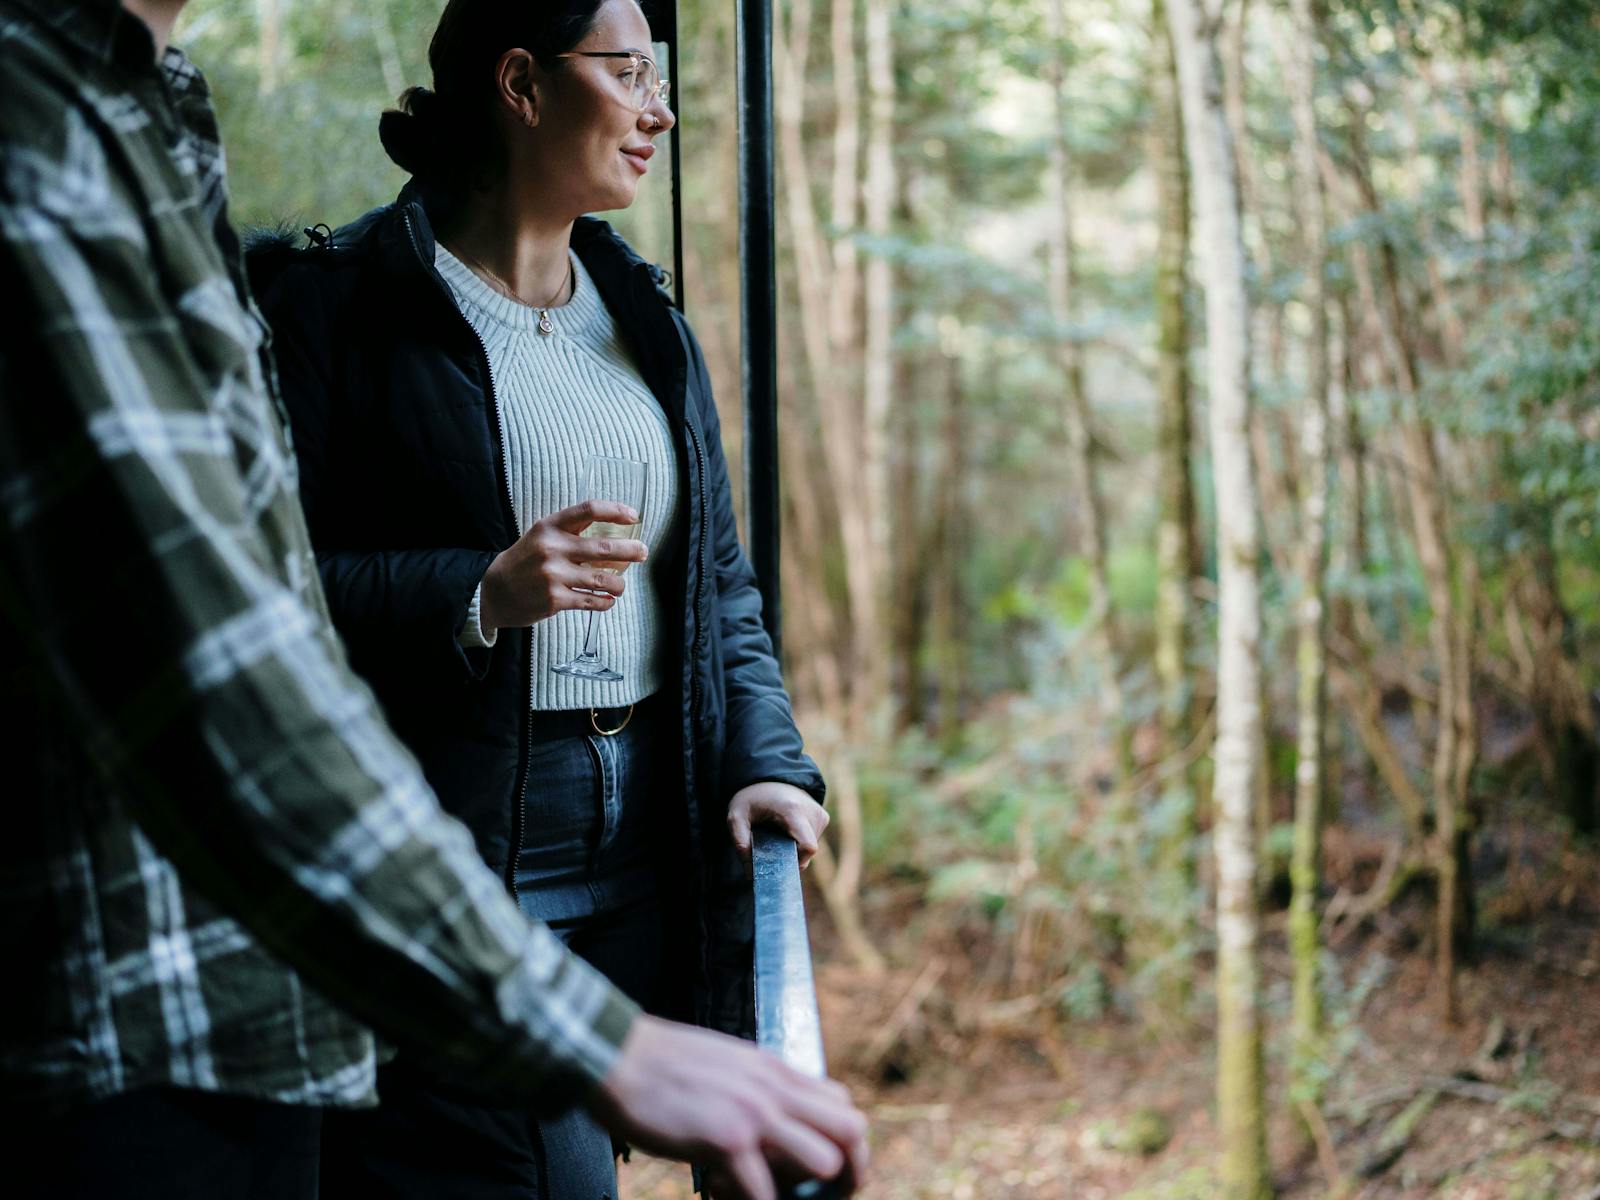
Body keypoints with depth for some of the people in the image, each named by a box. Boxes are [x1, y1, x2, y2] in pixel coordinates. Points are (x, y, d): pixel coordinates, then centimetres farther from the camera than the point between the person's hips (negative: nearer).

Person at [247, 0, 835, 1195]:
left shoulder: (645, 319, 16)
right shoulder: (337, 303, -5)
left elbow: (722, 584, 15)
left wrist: (765, 763, 0)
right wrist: (479, 597, -23)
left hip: (646, 860, 6)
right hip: (443, 861, -6)